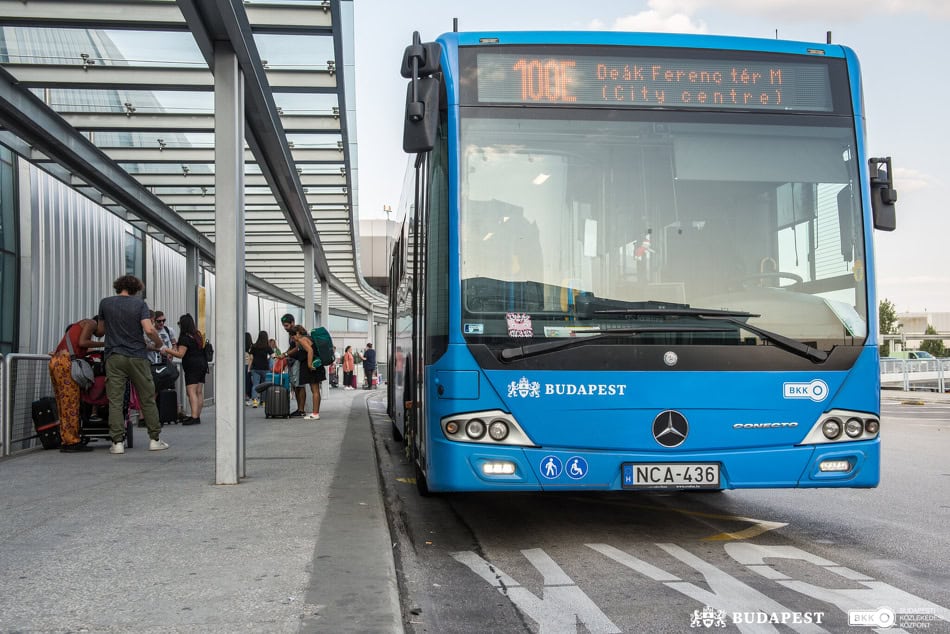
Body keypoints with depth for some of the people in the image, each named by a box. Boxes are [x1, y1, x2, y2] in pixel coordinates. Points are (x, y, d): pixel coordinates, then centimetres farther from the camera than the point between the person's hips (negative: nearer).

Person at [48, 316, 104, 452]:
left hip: (55, 361, 9)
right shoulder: (92, 323, 5)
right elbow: (82, 342, -9)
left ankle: (65, 441, 9)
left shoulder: (77, 326, 31)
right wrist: (103, 344, -3)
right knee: (71, 403, -7)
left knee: (63, 404, 8)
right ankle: (72, 441, -7)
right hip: (65, 361, -9)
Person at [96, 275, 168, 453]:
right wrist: (160, 345, 4)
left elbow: (100, 330, 16)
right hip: (137, 356, -1)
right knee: (147, 399, 7)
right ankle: (155, 439, 10)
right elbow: (149, 330, -13)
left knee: (115, 401, 2)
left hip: (114, 357, 1)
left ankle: (118, 442, -2)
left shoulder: (105, 303, 5)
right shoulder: (139, 303, -2)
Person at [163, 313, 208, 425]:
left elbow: (180, 354, -16)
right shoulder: (198, 335, 14)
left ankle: (194, 417, -22)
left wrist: (167, 350, -8)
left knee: (191, 391, -13)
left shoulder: (185, 338, -12)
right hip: (202, 364, 9)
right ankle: (197, 416, 11)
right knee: (199, 392, 8)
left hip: (192, 366, -9)